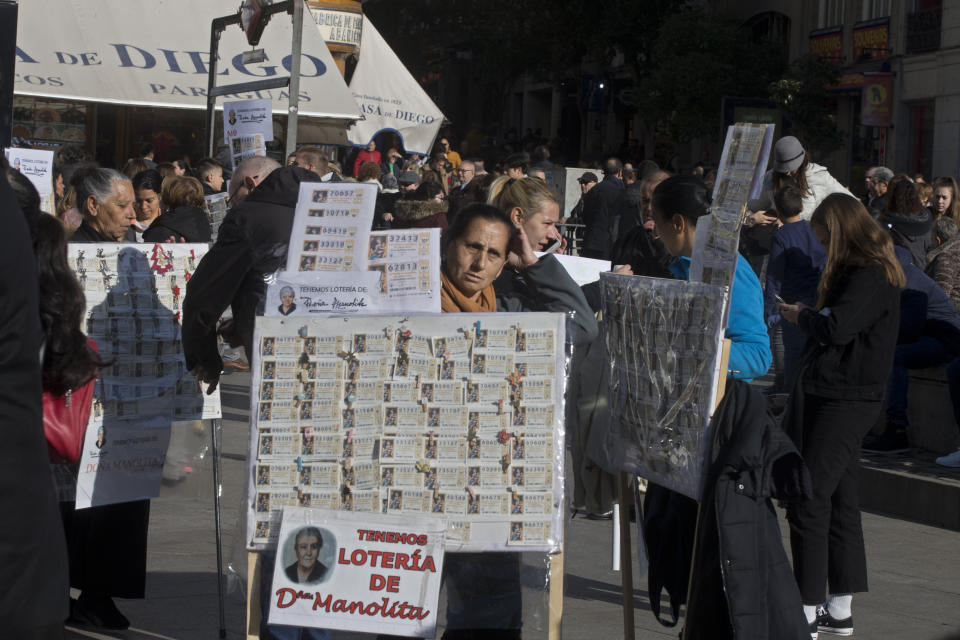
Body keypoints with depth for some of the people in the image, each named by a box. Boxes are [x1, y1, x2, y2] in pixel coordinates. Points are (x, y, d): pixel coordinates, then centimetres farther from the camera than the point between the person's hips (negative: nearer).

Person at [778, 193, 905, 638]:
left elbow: (836, 328, -24)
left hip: (843, 401, -10)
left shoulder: (870, 275, -14)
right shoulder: (861, 270, 17)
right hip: (834, 397, 10)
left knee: (809, 502, -9)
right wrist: (809, 317, 1)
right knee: (839, 501, 12)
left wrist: (801, 316, -7)